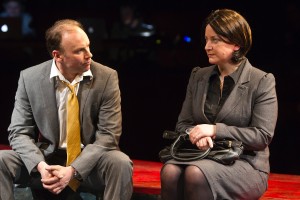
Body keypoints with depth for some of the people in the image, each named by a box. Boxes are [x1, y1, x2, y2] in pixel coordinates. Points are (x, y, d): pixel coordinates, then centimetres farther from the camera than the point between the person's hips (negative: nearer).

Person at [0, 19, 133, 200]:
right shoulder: (30, 78, -6)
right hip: (45, 157, 1)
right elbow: (19, 132, -4)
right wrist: (40, 165, -24)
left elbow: (108, 134, -11)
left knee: (120, 163, -31)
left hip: (89, 159, -1)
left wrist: (72, 171, -24)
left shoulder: (107, 77, -9)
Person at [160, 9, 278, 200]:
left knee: (196, 173, -35)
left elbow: (263, 136, -9)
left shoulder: (262, 81, -2)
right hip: (202, 155, 4)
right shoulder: (198, 76, 13)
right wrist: (196, 134, -11)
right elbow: (182, 124, 14)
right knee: (170, 171, -31)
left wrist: (216, 130, -17)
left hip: (245, 163, -4)